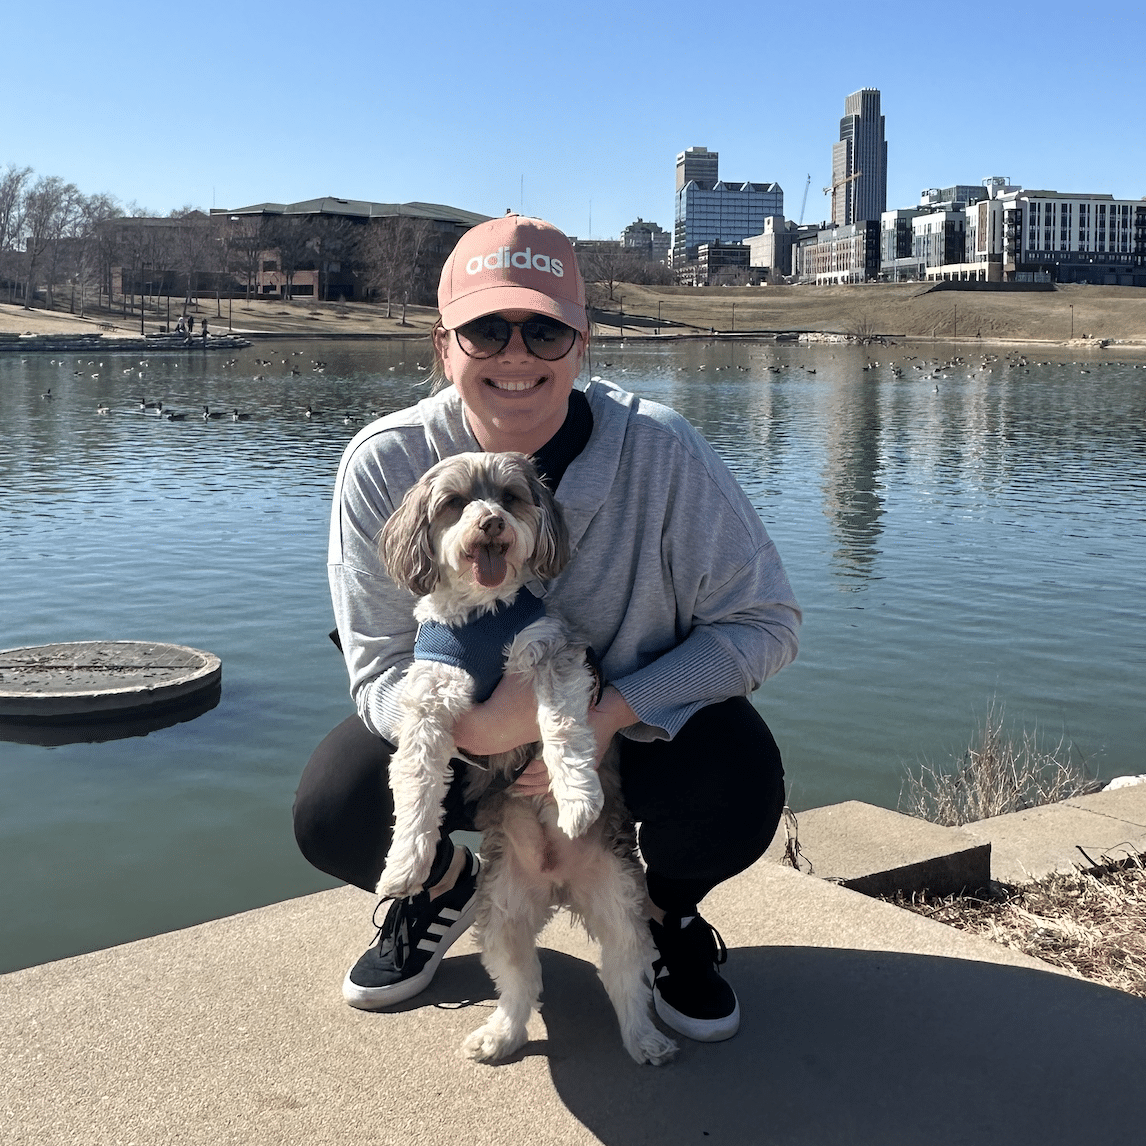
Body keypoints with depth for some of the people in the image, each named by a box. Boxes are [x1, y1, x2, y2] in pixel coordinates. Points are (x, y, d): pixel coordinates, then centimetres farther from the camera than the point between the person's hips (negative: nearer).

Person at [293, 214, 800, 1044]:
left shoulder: (659, 450, -24)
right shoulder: (385, 466, -20)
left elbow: (764, 622, -18)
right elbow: (383, 669, -17)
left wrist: (611, 714, -32)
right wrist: (473, 725, -41)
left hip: (636, 721, 0)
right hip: (461, 726, 1)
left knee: (739, 789, -31)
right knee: (334, 815, -25)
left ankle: (667, 910, 9)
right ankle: (445, 885, 14)